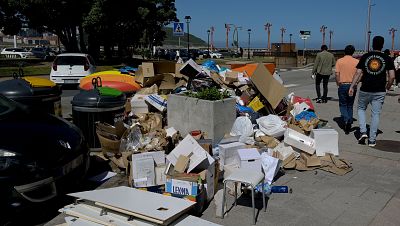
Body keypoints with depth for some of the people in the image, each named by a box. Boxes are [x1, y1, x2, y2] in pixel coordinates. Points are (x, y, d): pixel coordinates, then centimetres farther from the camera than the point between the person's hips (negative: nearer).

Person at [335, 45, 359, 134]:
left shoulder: (339, 61, -4)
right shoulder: (356, 61, -1)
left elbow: (337, 74, -7)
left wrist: (338, 84, 6)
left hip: (343, 85, -2)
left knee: (343, 105, 8)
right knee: (350, 105, 15)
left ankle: (346, 120, -12)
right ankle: (349, 122, 13)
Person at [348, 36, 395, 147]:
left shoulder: (365, 57, -1)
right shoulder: (387, 58, 0)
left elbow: (358, 73, -5)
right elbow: (392, 76, -4)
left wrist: (352, 86, 0)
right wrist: (387, 87, 12)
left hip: (365, 90, 0)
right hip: (379, 91, 0)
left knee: (361, 109, 20)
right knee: (375, 114, 7)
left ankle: (363, 132, 5)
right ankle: (372, 140, 10)